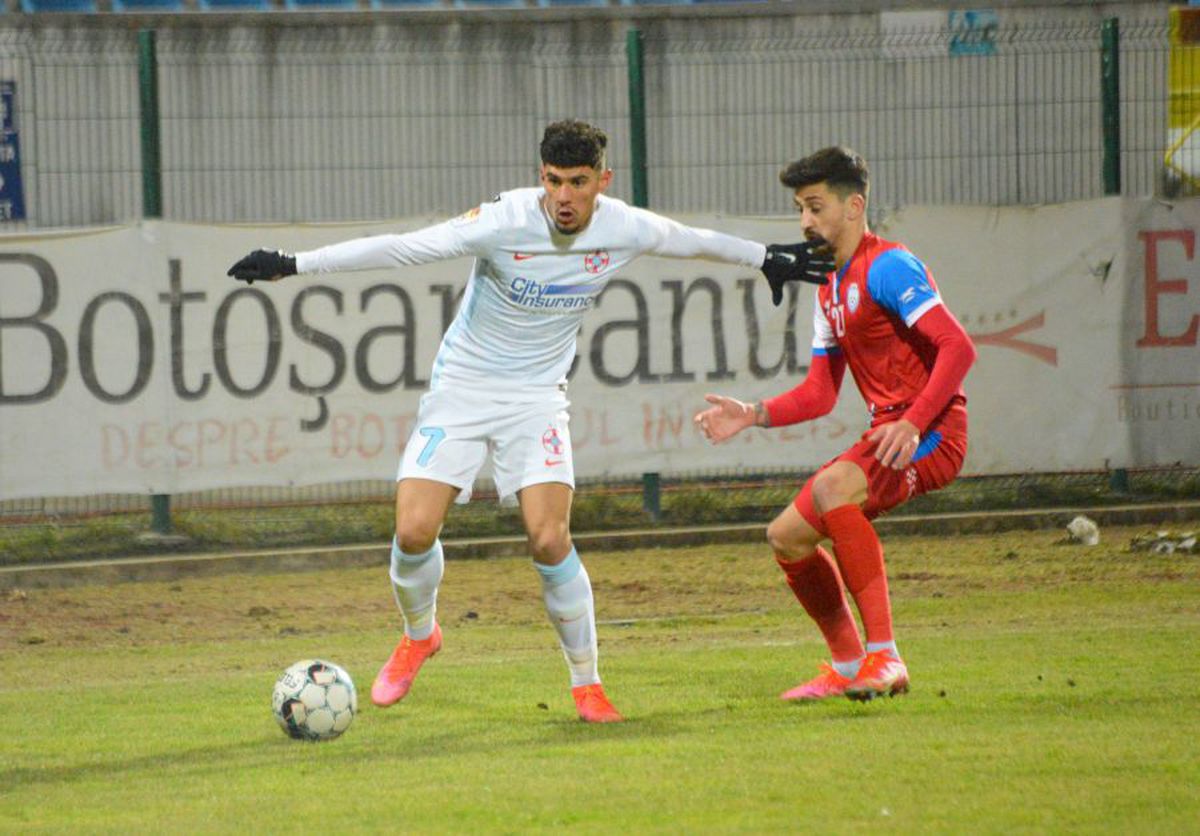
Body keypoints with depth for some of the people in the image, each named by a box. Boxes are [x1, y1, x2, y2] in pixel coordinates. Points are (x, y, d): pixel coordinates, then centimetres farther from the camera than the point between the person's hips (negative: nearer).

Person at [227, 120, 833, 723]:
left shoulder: (624, 230, -12)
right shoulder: (505, 221, -23)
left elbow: (693, 241, 10)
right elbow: (403, 248, -25)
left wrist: (768, 259, 22)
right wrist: (294, 265, -29)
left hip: (536, 396, 1)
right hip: (461, 386, -1)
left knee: (549, 540, -17)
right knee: (413, 532, -12)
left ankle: (586, 684, 2)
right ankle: (419, 637, 21)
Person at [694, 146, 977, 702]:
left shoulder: (887, 267, -12)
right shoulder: (831, 290, 19)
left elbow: (958, 348, -21)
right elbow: (820, 393, 22)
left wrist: (912, 423, -31)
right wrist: (753, 416, 7)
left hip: (932, 433, -10)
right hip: (887, 435, 10)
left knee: (833, 487, -34)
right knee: (787, 537, 8)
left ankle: (884, 657, -34)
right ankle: (848, 667, 24)